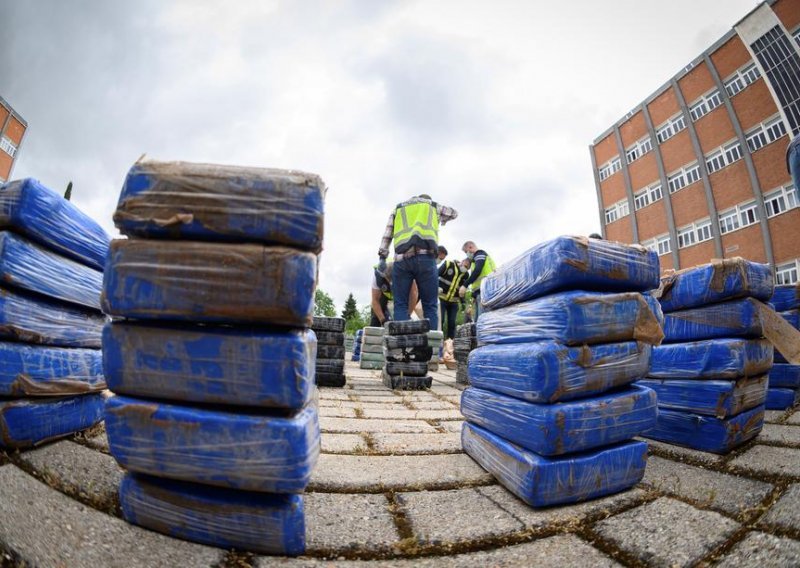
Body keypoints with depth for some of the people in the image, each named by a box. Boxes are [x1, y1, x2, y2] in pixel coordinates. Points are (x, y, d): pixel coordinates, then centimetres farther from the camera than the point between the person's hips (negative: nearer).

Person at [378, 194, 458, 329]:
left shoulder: (398, 208, 29)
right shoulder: (433, 205, 27)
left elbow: (387, 235, 20)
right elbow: (454, 213, 44)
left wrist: (382, 257, 19)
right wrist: (442, 219, 61)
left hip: (402, 259, 1)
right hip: (425, 257, -1)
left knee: (400, 305, 3)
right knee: (430, 305, 2)